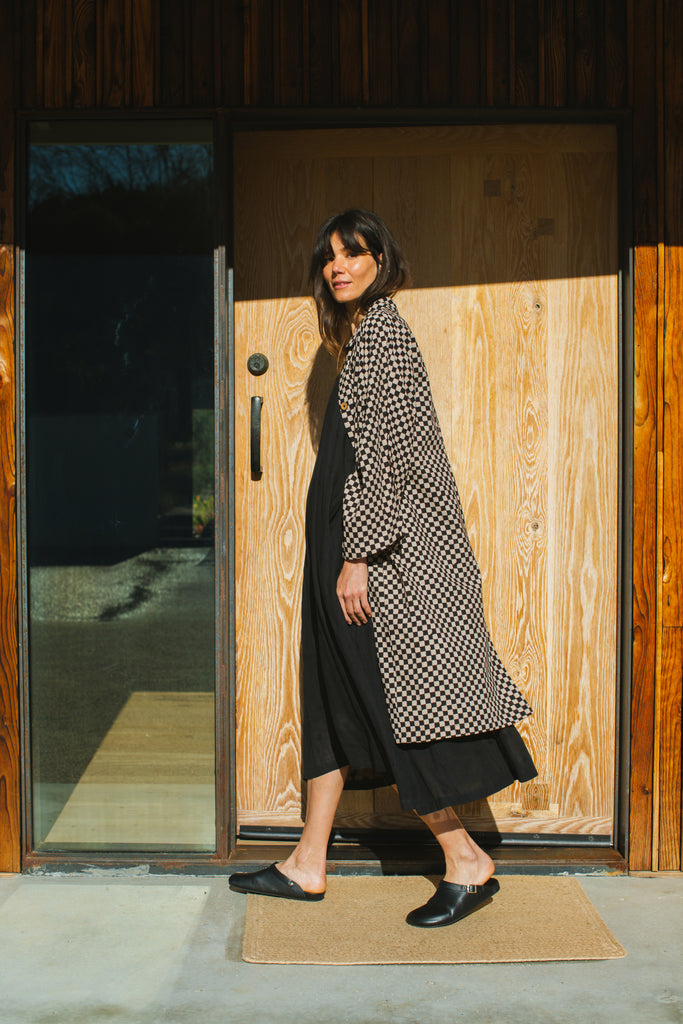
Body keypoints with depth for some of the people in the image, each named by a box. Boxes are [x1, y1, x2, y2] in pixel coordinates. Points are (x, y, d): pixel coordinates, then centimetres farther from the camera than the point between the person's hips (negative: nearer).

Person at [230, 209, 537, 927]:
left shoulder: (381, 333, -12)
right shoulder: (364, 334, 17)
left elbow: (388, 453, -19)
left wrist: (357, 557, -21)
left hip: (385, 552, -10)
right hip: (352, 546, 10)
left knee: (391, 706, -6)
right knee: (334, 697, 11)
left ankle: (467, 864, 5)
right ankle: (307, 866, 19)